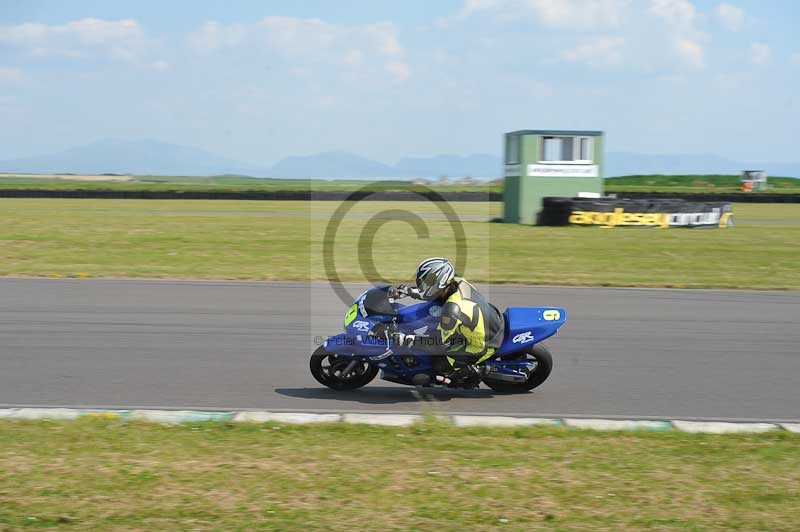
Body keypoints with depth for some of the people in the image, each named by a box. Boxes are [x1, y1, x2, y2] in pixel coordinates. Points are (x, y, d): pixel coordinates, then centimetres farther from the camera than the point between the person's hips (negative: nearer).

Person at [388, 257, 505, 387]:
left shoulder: (454, 309, -36)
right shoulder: (458, 282, -12)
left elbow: (440, 344, -26)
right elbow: (431, 292, 9)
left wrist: (406, 339, -25)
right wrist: (406, 290, 1)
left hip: (486, 344, -8)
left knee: (440, 366, -10)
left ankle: (472, 373, 9)